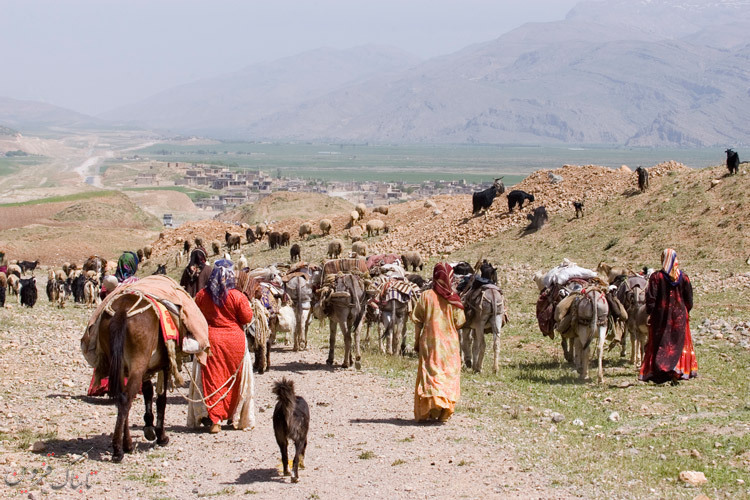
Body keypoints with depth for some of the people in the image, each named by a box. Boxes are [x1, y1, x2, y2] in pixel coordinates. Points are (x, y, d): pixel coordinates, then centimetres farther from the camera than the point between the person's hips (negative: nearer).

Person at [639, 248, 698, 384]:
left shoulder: (656, 277, -10)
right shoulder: (683, 277, -1)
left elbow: (651, 298, -11)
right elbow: (689, 299, 5)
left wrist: (650, 313, -3)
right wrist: (686, 312, 18)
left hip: (661, 316, -2)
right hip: (680, 316, 2)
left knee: (659, 345, 6)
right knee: (678, 343, 9)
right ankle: (677, 372, 1)